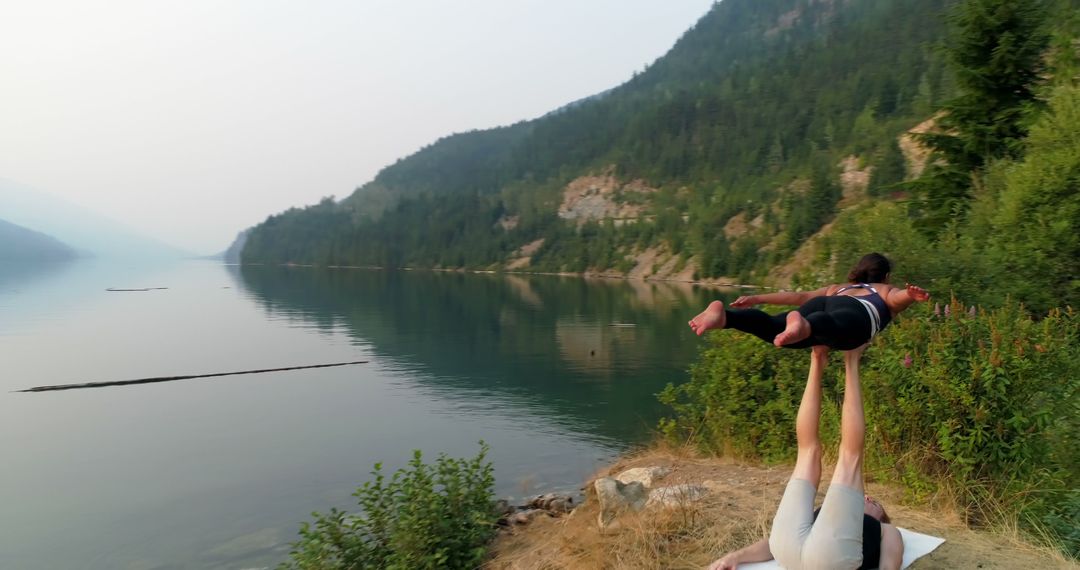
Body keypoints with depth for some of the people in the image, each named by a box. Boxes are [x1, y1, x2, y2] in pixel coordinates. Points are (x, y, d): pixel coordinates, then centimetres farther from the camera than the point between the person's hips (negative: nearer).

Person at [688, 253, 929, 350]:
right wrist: (914, 295, -11)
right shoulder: (888, 292, 37)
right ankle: (803, 326, -72)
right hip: (856, 312, -4)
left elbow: (799, 297, 33)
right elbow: (903, 295, 12)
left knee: (773, 328, -24)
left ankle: (724, 316, -50)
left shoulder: (838, 288, 44)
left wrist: (756, 299, 31)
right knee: (835, 327, -39)